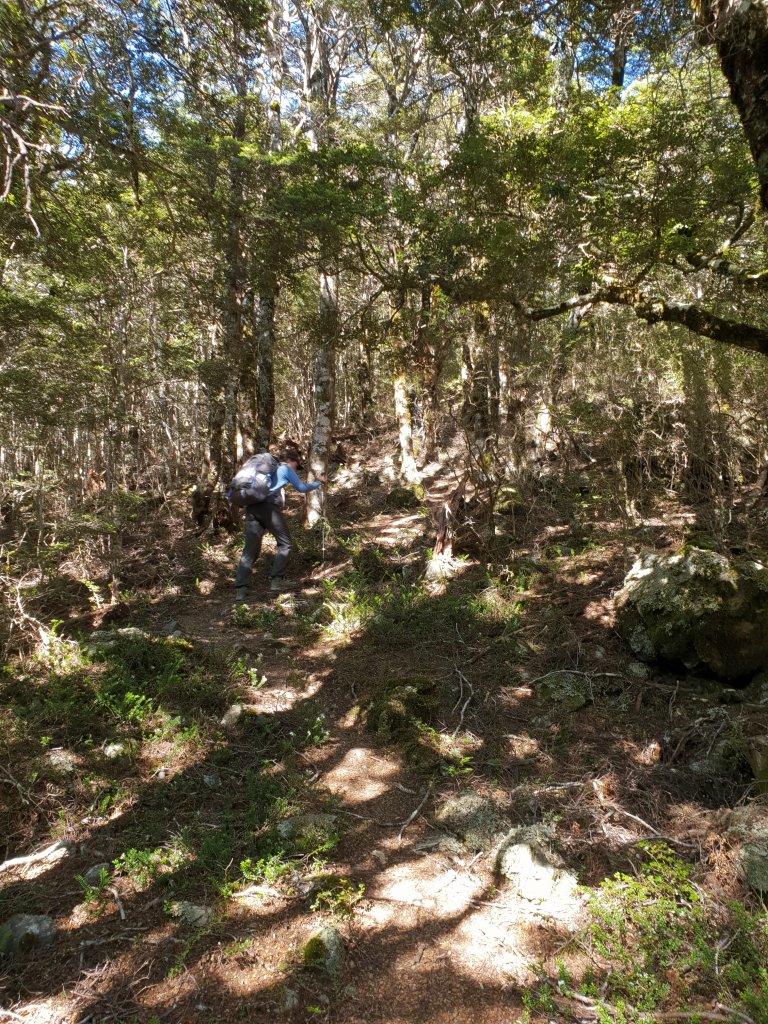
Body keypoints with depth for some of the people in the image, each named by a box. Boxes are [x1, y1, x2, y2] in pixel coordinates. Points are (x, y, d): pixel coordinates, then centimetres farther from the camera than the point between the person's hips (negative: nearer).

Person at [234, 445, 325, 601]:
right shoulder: (286, 469, 13)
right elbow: (302, 488, 20)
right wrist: (318, 483, 37)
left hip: (251, 506, 6)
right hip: (269, 506, -6)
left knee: (250, 549, 1)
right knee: (284, 543, 10)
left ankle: (240, 590, -10)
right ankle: (276, 580, 3)